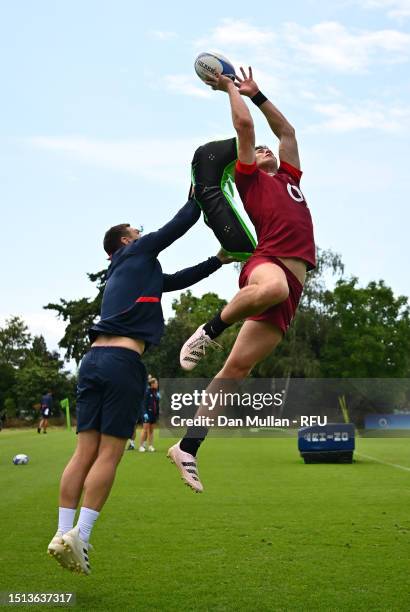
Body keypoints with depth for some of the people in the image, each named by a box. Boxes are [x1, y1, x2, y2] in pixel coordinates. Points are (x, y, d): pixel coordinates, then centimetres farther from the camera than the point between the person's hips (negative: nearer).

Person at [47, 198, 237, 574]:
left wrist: (218, 261, 39)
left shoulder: (131, 271, 31)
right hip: (124, 361, -8)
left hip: (94, 358, 8)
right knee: (109, 454, -6)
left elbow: (180, 280, 37)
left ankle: (64, 534, -2)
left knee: (85, 451, 2)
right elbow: (183, 221, 12)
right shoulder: (136, 252, 11)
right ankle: (79, 536, -9)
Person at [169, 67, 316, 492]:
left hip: (291, 288, 6)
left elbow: (286, 131, 40)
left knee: (236, 368, -2)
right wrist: (230, 88, 26)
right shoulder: (251, 179, 15)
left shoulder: (287, 178, 32)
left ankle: (188, 448, 0)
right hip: (268, 262, -6)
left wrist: (255, 92, 43)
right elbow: (244, 123, 12)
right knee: (272, 287, -44)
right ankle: (208, 331, -17)